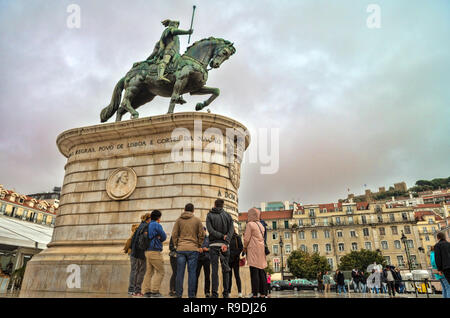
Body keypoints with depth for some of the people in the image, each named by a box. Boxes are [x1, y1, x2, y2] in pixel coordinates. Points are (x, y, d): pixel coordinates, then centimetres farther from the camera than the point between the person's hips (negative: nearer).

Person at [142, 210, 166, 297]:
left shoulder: (148, 225, 14)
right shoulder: (157, 225, -11)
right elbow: (164, 237, -5)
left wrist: (156, 238, 10)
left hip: (148, 251, 9)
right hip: (155, 251, -8)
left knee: (149, 272, 10)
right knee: (160, 271, -2)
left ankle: (147, 291, 11)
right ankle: (154, 291, -4)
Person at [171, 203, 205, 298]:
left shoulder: (179, 220, 7)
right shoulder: (197, 220, 5)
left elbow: (174, 234, 3)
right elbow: (201, 234, 4)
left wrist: (176, 245, 13)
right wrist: (199, 246, 14)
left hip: (180, 249, 1)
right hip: (193, 249, -1)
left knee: (180, 272, 5)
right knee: (192, 272, 2)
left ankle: (179, 294, 8)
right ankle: (191, 295, 4)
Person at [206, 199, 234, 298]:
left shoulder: (209, 215, 3)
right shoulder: (228, 215, 8)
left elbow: (210, 230, -10)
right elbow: (231, 230, -5)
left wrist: (222, 236, -8)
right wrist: (226, 242, -13)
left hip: (214, 245, -2)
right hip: (225, 245, 2)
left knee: (215, 269, -1)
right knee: (225, 269, 9)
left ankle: (215, 293, -3)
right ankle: (226, 293, 10)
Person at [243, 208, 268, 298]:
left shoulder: (250, 224, -7)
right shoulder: (261, 225, 16)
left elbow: (247, 238, -8)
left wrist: (245, 247, 8)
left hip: (253, 250, -8)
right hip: (261, 250, 8)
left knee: (254, 272, -8)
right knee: (261, 272, 8)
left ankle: (255, 294, -10)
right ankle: (263, 293, 10)